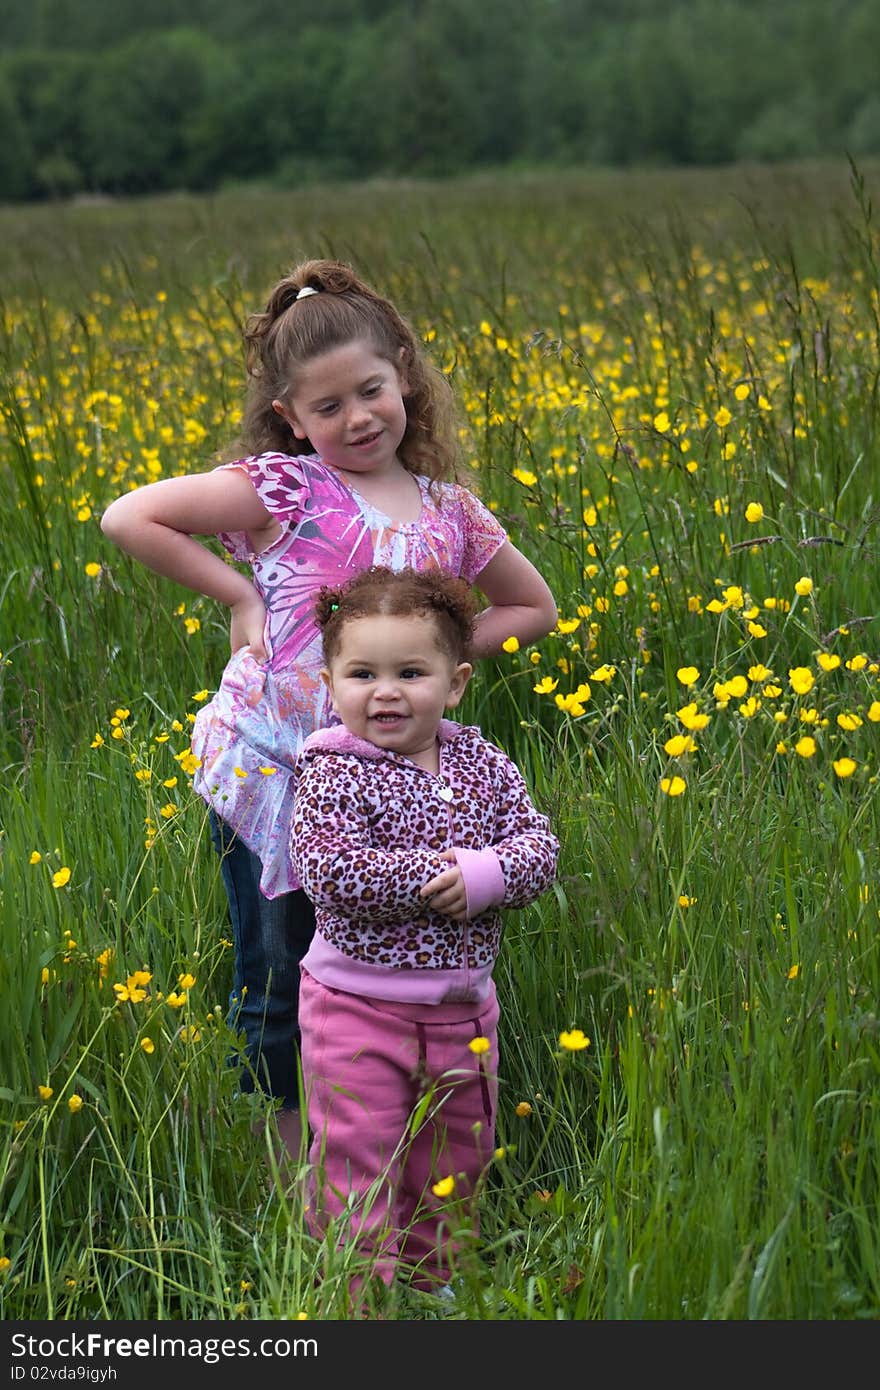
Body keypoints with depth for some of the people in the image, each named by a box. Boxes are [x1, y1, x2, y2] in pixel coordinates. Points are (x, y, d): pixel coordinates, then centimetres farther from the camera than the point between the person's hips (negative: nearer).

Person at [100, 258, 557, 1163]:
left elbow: (533, 608, 18)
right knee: (276, 979, 6)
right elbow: (128, 519, -10)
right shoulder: (283, 487, -8)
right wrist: (237, 592, -11)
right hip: (263, 773, -3)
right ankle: (293, 1157, 21)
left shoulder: (450, 513, 4)